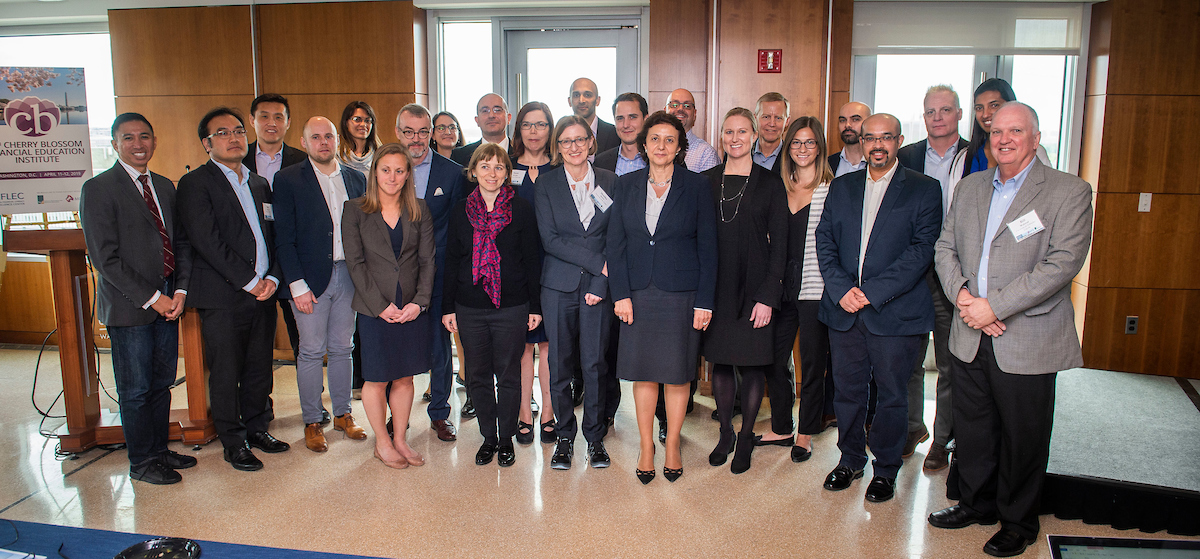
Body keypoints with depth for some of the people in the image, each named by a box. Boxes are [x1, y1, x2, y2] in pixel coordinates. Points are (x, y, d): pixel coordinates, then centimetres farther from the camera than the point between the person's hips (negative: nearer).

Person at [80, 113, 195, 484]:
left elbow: (181, 242, 13)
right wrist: (151, 298, -14)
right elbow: (105, 258, -13)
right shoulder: (98, 189, -8)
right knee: (136, 389, 5)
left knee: (162, 383, 15)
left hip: (166, 301, 6)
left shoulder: (165, 187, 12)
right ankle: (142, 462, 19)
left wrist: (180, 290, -2)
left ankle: (159, 449, 30)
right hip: (129, 306, -6)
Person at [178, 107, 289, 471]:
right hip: (223, 298, -5)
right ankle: (233, 442, 17)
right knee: (226, 374, 4)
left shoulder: (260, 184, 17)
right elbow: (208, 241, -13)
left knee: (259, 369, 12)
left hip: (262, 294, 6)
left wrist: (273, 278, -1)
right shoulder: (195, 184, -3)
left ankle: (257, 428, 28)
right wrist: (249, 281, -14)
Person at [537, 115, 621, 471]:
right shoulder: (547, 184, 3)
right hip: (559, 284, 0)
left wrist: (601, 283, -8)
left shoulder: (610, 182, 6)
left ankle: (595, 436, 17)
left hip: (599, 285, 0)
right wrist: (598, 262, -12)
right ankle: (564, 436, 20)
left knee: (595, 363, 1)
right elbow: (550, 239, -5)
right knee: (560, 363, 4)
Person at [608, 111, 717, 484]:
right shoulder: (626, 185, 6)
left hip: (681, 294, -2)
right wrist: (620, 294, -4)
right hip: (638, 293, 2)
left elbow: (708, 247, -1)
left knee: (677, 373, 6)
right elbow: (615, 243, 4)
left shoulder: (698, 187, -1)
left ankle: (672, 446, 23)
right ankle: (646, 448, 22)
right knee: (643, 373, 7)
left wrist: (704, 301, -6)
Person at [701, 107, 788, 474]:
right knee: (720, 361, 9)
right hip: (716, 288, 2)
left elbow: (779, 244, -3)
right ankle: (725, 433, 26)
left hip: (754, 289, -2)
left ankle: (746, 438, 21)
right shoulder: (707, 181, 7)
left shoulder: (769, 183, 0)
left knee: (753, 364, 4)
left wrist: (768, 296, -10)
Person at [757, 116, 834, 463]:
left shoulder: (833, 190, -4)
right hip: (782, 289, 4)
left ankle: (805, 435, 23)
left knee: (812, 365, 7)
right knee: (774, 360, 10)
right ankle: (781, 429, 27)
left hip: (816, 291, -4)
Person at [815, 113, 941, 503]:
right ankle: (850, 459, 31)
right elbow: (824, 241, 6)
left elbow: (922, 250, -9)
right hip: (843, 310, 3)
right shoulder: (841, 187, 12)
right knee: (847, 389, 12)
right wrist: (842, 288, -10)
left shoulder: (923, 190, 0)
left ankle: (886, 469, 25)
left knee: (891, 395, 7)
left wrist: (872, 291, -16)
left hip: (895, 312, -3)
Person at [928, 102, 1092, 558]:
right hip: (969, 337, 5)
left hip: (1027, 341, -4)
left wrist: (994, 305, -20)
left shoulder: (1070, 192, -7)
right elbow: (945, 247, 10)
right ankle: (976, 503, 37)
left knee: (1022, 439, 8)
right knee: (972, 429, 16)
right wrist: (962, 295, -9)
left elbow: (1062, 263, -16)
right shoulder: (971, 186, 10)